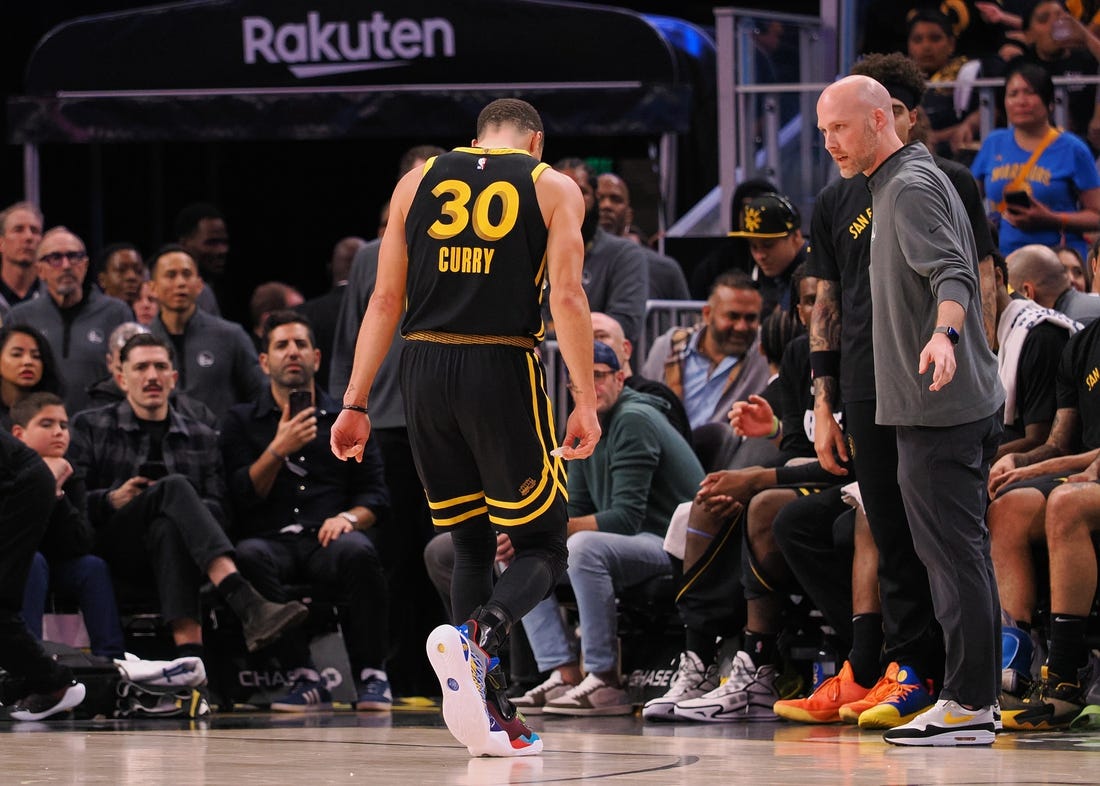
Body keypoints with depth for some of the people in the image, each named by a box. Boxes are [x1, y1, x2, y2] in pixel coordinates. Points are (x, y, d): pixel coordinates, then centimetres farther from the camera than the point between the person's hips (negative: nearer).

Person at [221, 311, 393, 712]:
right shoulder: (241, 421, 17)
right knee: (249, 556, -36)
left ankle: (371, 675, -24)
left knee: (358, 552, -36)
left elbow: (376, 494, 13)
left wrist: (350, 517, -9)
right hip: (273, 539, 0)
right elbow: (241, 497, 5)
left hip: (327, 540, 0)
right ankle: (304, 677, -33)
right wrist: (278, 450, -9)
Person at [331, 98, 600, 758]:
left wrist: (357, 403, 11)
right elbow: (567, 296, -7)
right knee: (541, 548, 6)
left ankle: (492, 715, 8)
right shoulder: (554, 188, 7)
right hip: (504, 368, -3)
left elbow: (385, 300, 10)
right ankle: (482, 632, -26)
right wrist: (586, 401, -8)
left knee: (471, 543, 15)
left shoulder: (418, 183, 15)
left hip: (425, 369, 4)